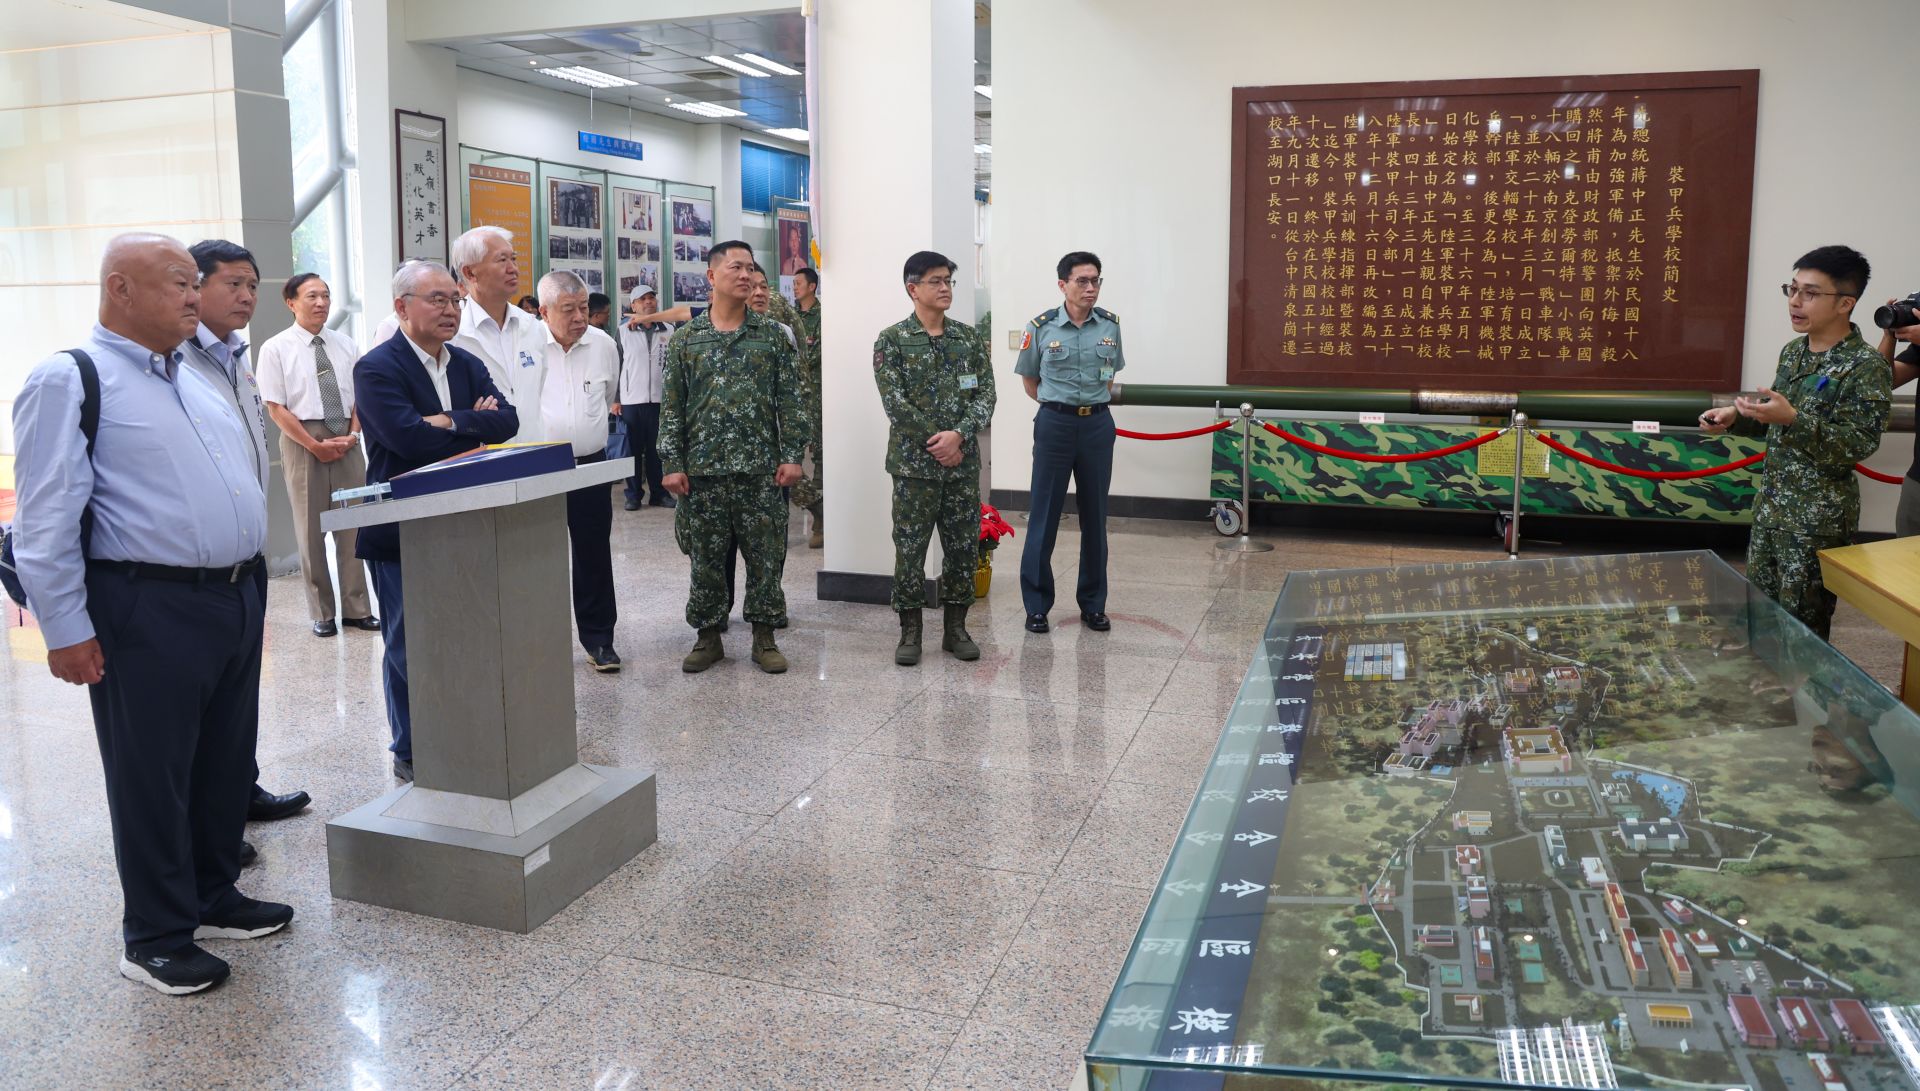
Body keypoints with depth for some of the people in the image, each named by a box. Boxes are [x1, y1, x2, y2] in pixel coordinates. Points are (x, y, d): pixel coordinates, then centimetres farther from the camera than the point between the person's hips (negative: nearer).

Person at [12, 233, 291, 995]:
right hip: (148, 614, -8)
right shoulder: (70, 381, -8)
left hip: (235, 600, 8)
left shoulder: (197, 380, 16)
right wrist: (66, 631, -14)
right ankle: (156, 939, 19)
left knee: (225, 763, 17)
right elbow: (47, 518, -12)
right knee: (154, 777, 5)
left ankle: (213, 898, 34)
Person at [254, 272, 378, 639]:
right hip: (302, 441, -3)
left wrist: (352, 435, -6)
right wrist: (315, 445, -12)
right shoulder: (277, 348, -3)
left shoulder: (345, 346, 9)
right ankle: (321, 613, 12)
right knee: (311, 529, 4)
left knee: (352, 525, 5)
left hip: (347, 442, 4)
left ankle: (357, 609, 13)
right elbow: (276, 408, -6)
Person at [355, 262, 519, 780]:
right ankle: (410, 753, 17)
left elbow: (507, 421, -3)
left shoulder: (468, 364, 11)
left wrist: (450, 422, -17)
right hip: (403, 531, -6)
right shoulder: (377, 368, -9)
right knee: (410, 645, 4)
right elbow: (408, 437, -24)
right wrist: (477, 429, -11)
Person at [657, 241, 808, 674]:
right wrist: (672, 464, -2)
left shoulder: (771, 336, 5)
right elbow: (672, 407, 5)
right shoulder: (685, 339, 5)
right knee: (706, 559, 7)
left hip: (760, 471, 0)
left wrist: (791, 455, -4)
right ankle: (708, 636, 20)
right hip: (702, 471, 0)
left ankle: (764, 636, 16)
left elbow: (789, 400, 4)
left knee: (765, 557, 3)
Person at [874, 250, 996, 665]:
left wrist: (958, 435, -15)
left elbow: (985, 395, 0)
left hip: (963, 464, 3)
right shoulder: (891, 340, -3)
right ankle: (910, 631, 14)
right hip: (914, 464, -3)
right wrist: (935, 444, -14)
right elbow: (895, 402, -10)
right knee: (910, 549, 2)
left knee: (963, 548, 8)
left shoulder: (970, 337, 8)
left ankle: (956, 628, 20)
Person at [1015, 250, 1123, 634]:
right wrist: (1058, 403, 8)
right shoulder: (1041, 327, -5)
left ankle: (1093, 604, 20)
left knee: (1095, 515, 9)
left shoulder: (1110, 325, 2)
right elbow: (1029, 380, 8)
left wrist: (1094, 402, 10)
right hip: (1054, 425, -3)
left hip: (1097, 425, 3)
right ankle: (1037, 605, 10)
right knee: (1045, 515, 0)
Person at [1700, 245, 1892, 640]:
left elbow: (1858, 445, -21)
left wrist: (1791, 419, -31)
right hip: (1771, 503, 7)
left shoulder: (1866, 367, -16)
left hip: (1819, 516, -7)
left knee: (1801, 625, 3)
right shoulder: (1793, 351, 8)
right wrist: (1735, 418, 1)